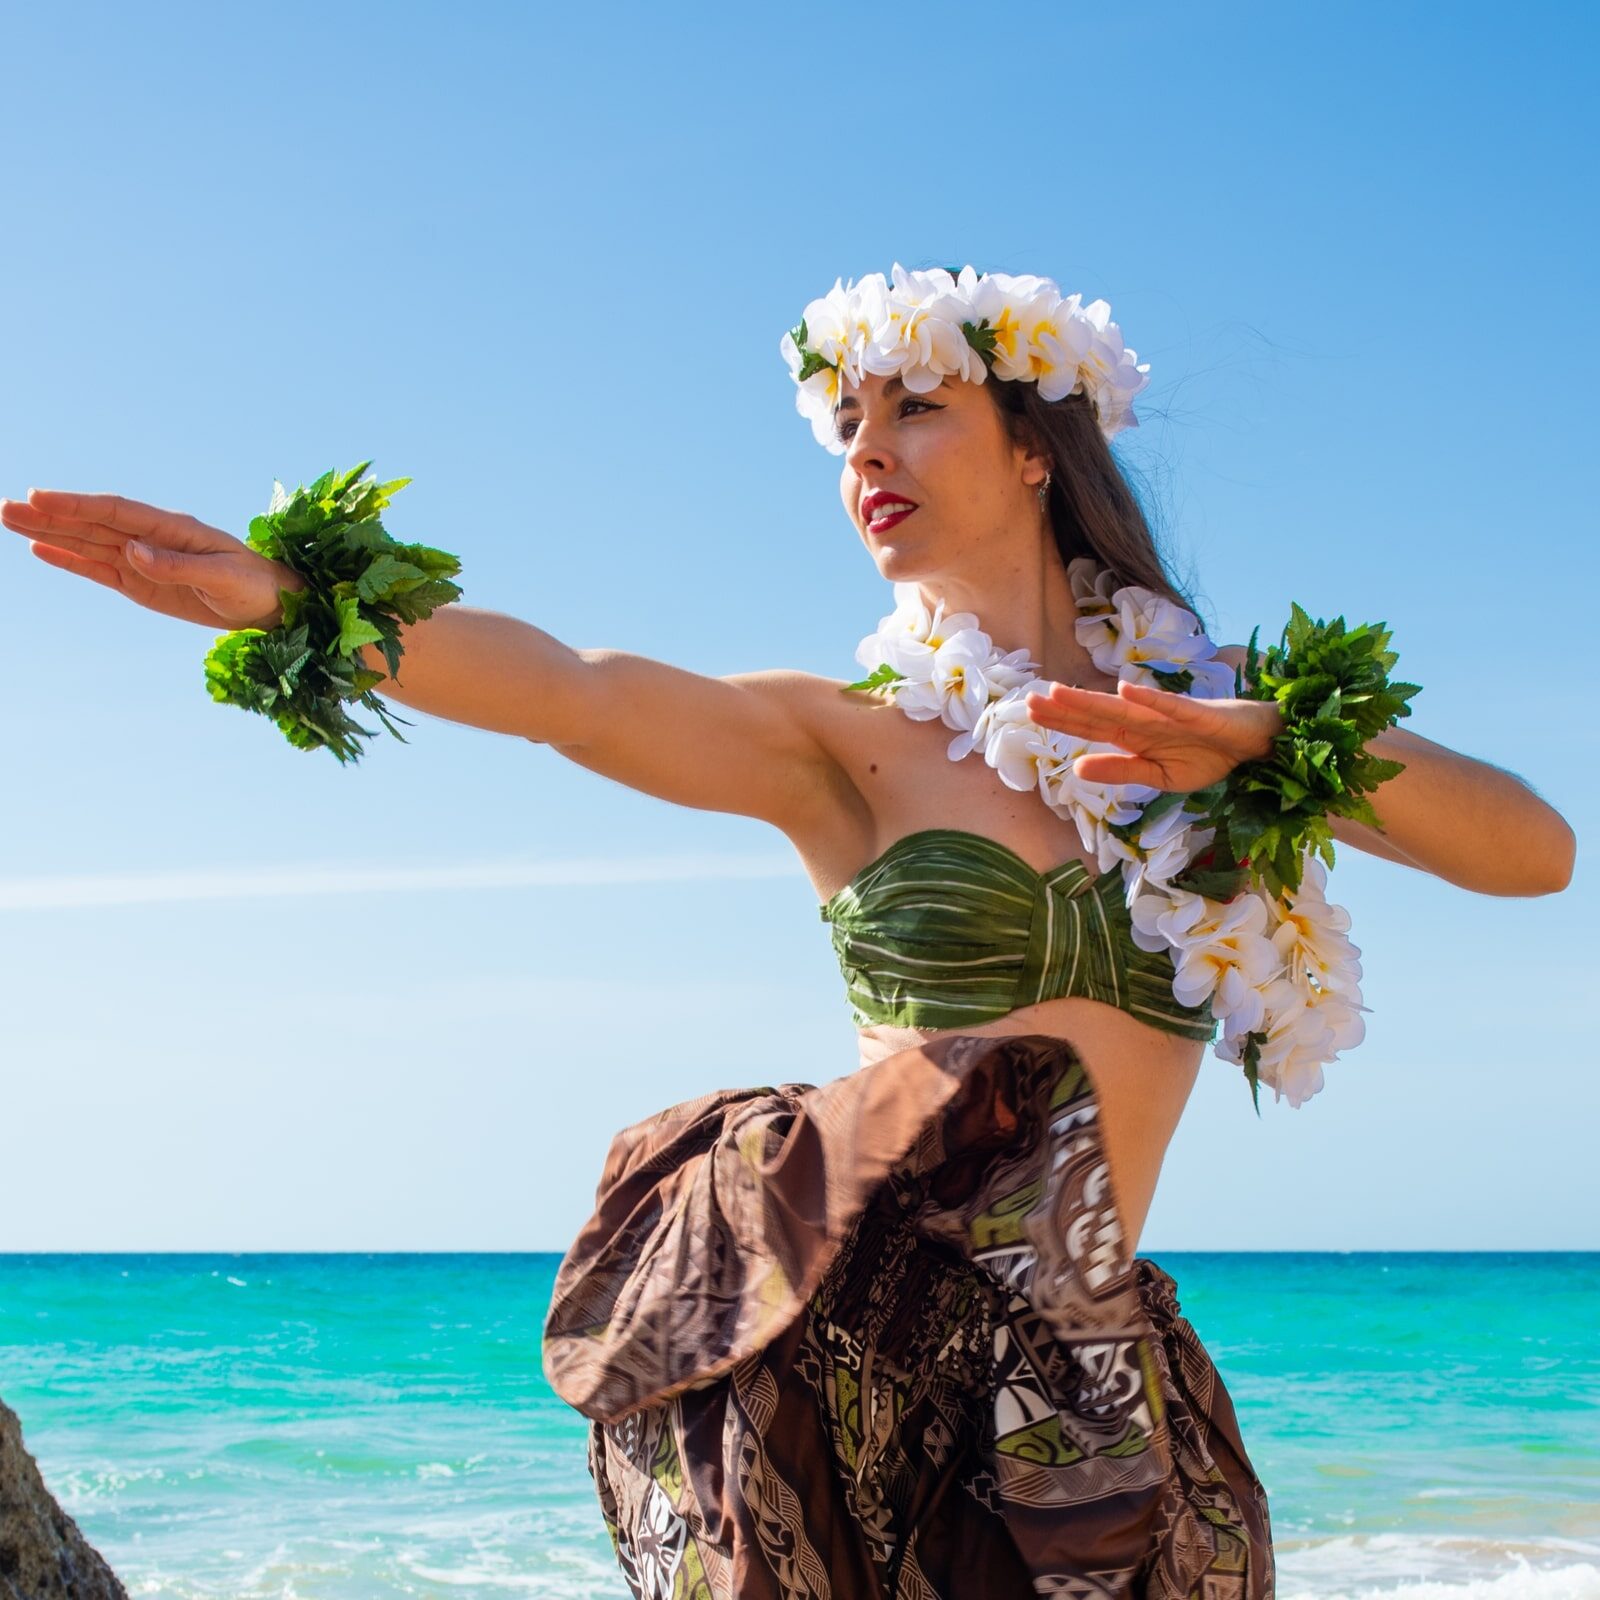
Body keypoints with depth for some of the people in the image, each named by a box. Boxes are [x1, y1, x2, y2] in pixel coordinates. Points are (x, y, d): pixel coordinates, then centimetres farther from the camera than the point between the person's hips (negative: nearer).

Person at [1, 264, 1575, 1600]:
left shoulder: (1215, 706, 9)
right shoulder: (850, 737, 3)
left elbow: (1533, 850, -1)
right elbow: (574, 693, -15)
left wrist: (1263, 745, -18)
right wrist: (283, 594, -32)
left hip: (1085, 1373, 3)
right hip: (850, 1333, -2)